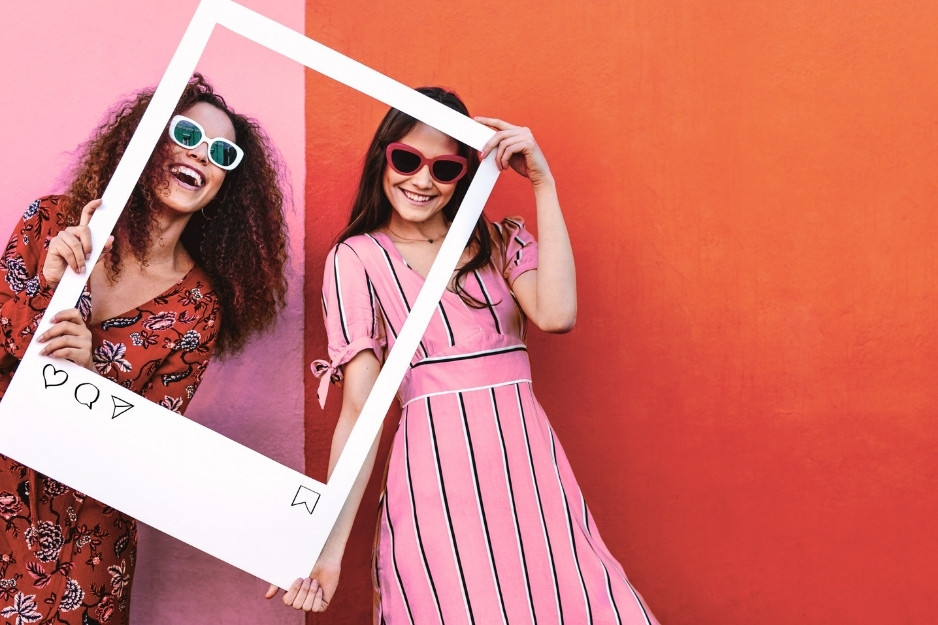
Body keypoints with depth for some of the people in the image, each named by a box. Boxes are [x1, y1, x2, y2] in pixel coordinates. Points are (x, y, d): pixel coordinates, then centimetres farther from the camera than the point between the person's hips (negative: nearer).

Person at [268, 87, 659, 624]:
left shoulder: (498, 241, 15)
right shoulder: (356, 258, 5)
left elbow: (556, 315, -7)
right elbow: (360, 407, -1)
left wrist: (543, 186, -3)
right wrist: (331, 545, -10)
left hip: (529, 460, 3)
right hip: (436, 470, -3)